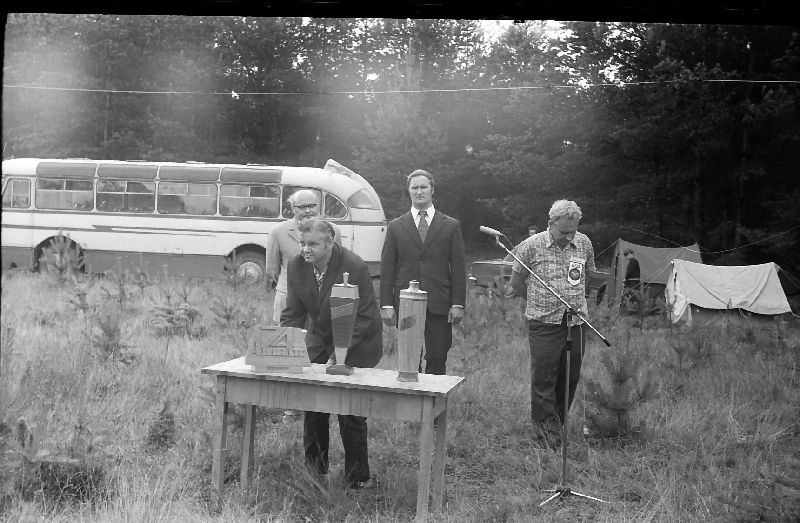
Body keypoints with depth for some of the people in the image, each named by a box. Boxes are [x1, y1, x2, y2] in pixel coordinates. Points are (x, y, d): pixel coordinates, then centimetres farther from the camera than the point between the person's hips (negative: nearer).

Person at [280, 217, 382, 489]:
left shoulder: (355, 267, -25)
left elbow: (365, 318, -20)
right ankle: (314, 466, 24)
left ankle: (358, 476, 10)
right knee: (312, 406, 6)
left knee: (350, 410, -5)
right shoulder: (296, 266, -9)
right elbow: (293, 313, -2)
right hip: (318, 342, 5)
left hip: (356, 345, -5)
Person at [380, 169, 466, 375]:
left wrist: (458, 304, -4)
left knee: (437, 360, 0)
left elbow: (458, 268, 4)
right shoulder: (395, 226, 9)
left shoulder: (451, 226, 7)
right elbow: (387, 268, 5)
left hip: (439, 305, -1)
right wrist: (386, 304, -3)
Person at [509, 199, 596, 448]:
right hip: (544, 323, -3)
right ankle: (544, 427, 10)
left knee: (570, 376, 9)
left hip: (576, 322, 4)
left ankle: (559, 421, 26)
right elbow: (516, 282, 4)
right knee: (543, 376, -2)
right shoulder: (531, 246, -6)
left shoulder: (584, 243, 4)